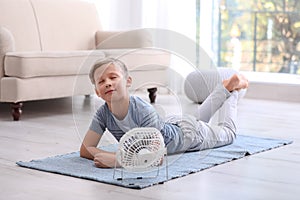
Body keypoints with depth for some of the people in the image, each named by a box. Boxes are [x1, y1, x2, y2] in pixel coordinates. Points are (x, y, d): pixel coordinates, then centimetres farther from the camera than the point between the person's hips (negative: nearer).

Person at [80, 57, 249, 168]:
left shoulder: (144, 111, -45)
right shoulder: (103, 114, -29)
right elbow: (86, 149, -26)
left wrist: (117, 159, -58)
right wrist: (108, 157, -45)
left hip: (189, 132, -5)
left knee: (227, 133, 26)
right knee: (200, 117, 37)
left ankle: (233, 85, 44)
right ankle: (225, 87, 55)